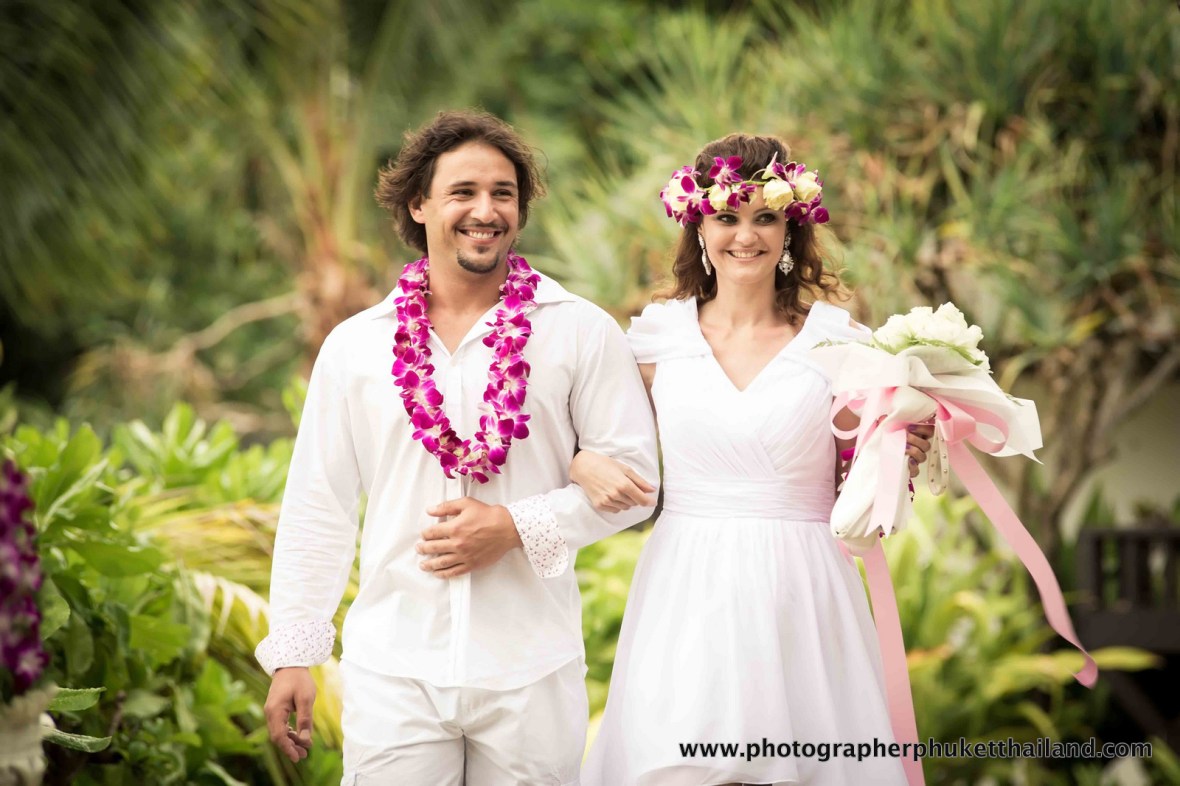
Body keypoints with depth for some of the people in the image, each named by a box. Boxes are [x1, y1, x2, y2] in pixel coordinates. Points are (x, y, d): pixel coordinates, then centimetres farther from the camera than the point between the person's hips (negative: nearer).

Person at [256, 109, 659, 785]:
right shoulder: (356, 346, 6)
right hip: (393, 672, 1)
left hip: (532, 675, -1)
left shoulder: (581, 333, 1)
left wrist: (518, 527, -12)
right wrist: (293, 654, 6)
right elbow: (318, 508, 9)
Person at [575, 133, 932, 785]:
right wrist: (584, 464, -8)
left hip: (799, 599, 0)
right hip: (685, 593, 1)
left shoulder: (837, 340, 2)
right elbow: (624, 462, 13)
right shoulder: (658, 334, 4)